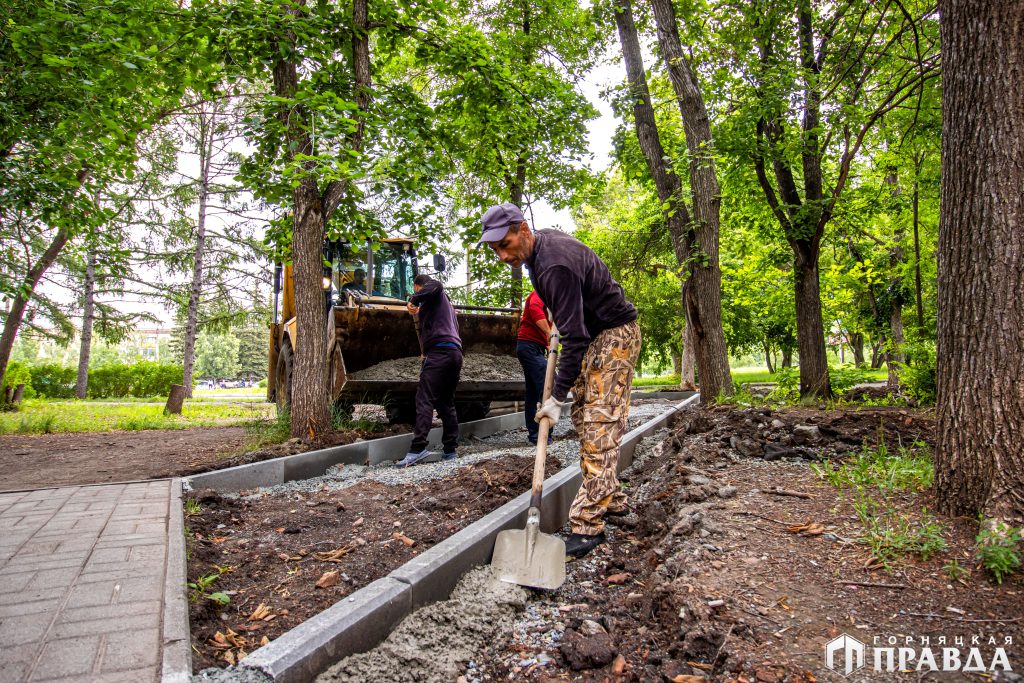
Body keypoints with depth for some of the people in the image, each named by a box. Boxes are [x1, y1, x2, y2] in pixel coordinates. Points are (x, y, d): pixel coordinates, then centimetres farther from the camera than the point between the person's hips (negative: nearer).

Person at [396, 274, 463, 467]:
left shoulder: (433, 296, 7)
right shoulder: (446, 303, 32)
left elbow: (435, 285, -18)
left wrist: (413, 300, -10)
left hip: (439, 351, -9)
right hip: (455, 352, 9)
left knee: (425, 400, -15)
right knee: (447, 403, 10)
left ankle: (418, 448, -24)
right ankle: (450, 450, 8)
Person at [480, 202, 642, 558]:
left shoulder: (555, 266, -30)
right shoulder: (541, 242, 1)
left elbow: (574, 337, -31)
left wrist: (557, 396, -28)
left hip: (614, 333, -10)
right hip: (591, 334, 10)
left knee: (598, 426, -15)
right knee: (583, 417, 10)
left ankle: (588, 524, -14)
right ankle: (612, 501, 19)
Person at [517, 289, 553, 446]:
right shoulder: (540, 293, -3)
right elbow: (535, 309, -26)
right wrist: (549, 334, -32)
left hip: (534, 348, 10)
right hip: (531, 346, -10)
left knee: (533, 393, 9)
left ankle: (533, 433, 13)